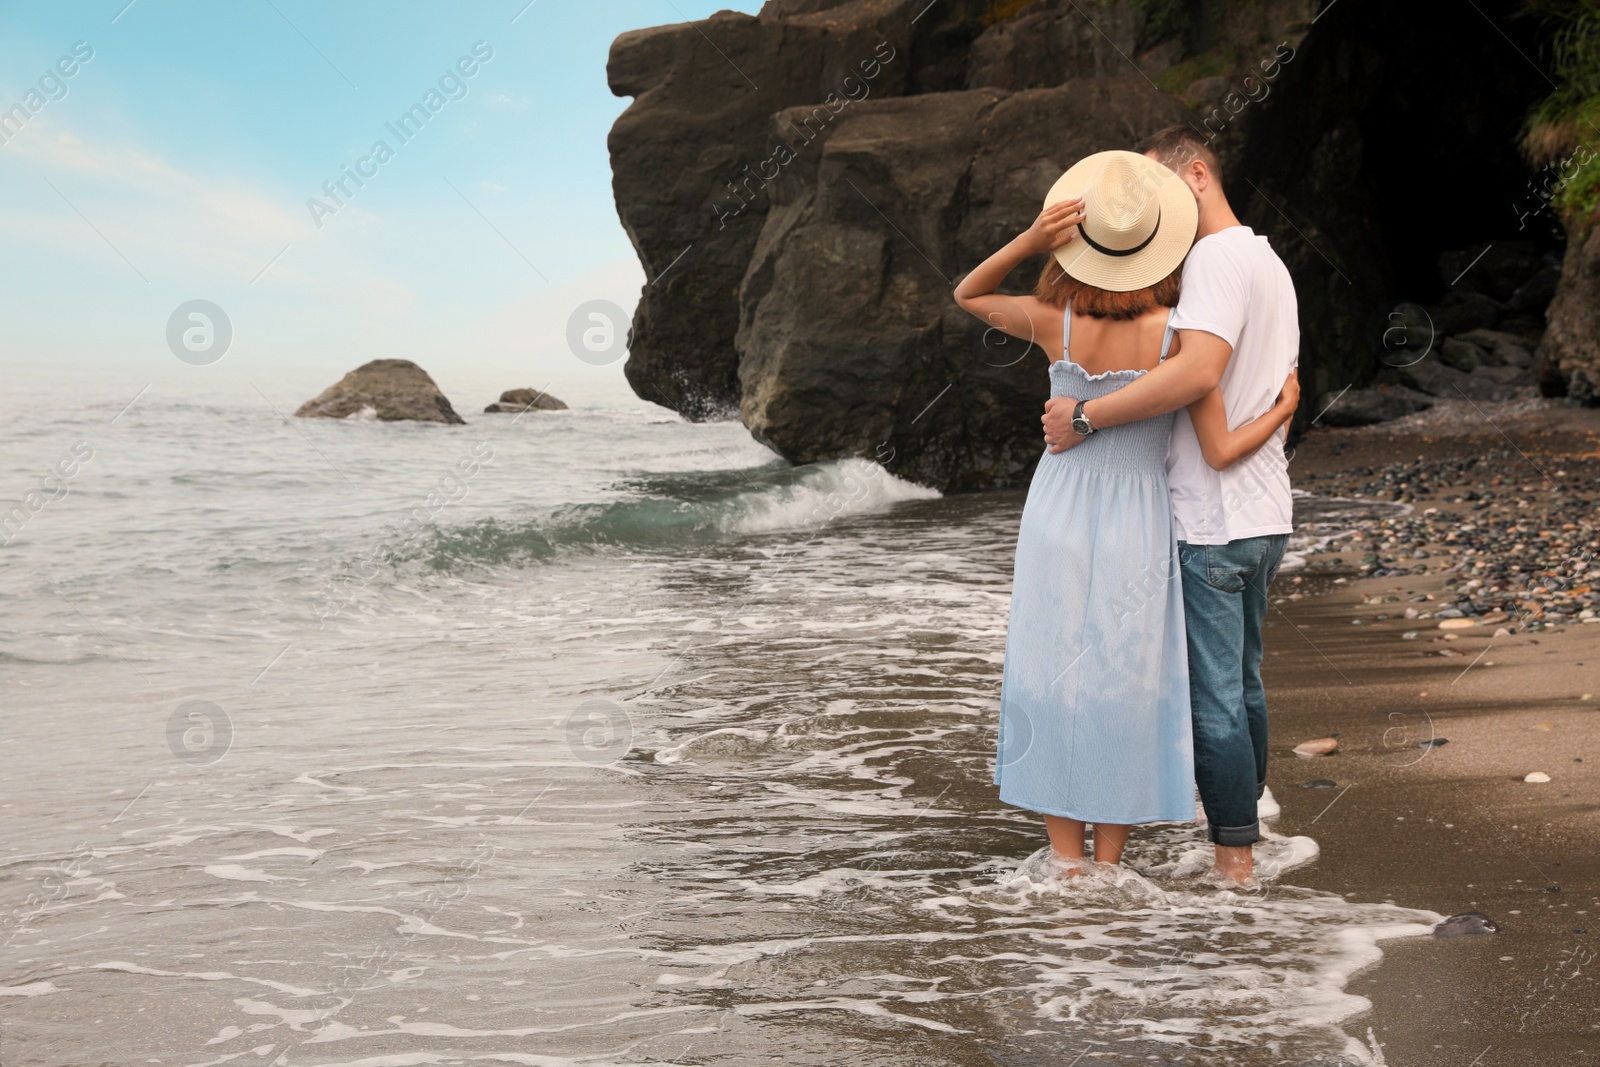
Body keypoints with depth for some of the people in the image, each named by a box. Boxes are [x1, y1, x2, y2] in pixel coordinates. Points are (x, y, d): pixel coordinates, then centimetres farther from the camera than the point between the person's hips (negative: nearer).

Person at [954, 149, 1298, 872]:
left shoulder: (1055, 322, -11)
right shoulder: (1177, 333, -14)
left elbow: (967, 296, 8)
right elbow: (1220, 452, -11)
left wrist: (1030, 239, -10)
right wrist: (1283, 410, 8)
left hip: (1058, 516, 1)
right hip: (1137, 525, 0)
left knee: (1051, 685, 11)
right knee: (1122, 691, 11)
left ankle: (1068, 862, 14)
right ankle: (1108, 864, 16)